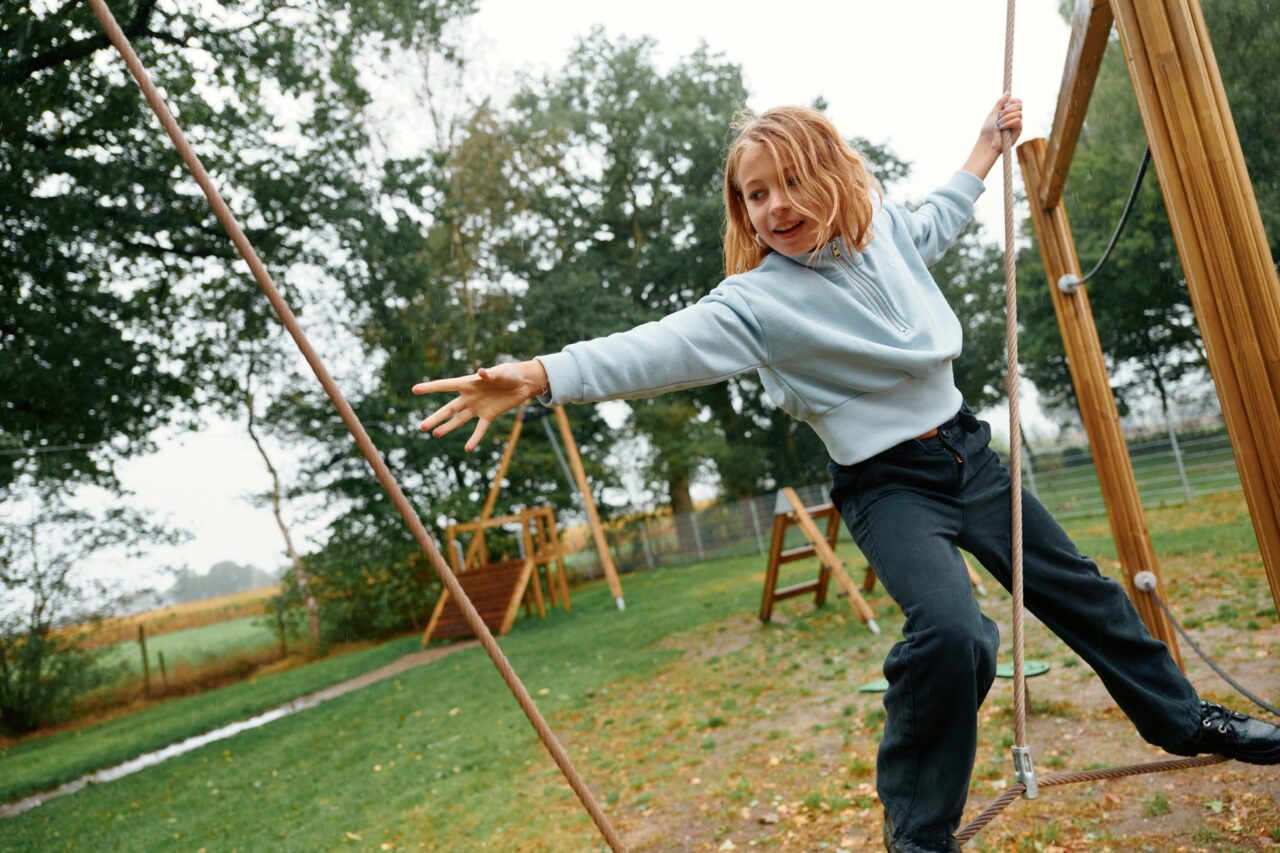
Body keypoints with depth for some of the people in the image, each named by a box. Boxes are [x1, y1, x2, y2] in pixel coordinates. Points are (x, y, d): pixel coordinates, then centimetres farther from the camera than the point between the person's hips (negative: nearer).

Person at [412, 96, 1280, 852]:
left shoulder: (881, 226, -1)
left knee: (1075, 585, 19)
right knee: (950, 631, -30)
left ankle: (1181, 717, 46)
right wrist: (538, 375, -47)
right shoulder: (758, 302, -20)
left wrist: (991, 141, 31)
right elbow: (662, 348, -34)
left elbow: (937, 223, 23)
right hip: (889, 485, -6)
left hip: (968, 451, 7)